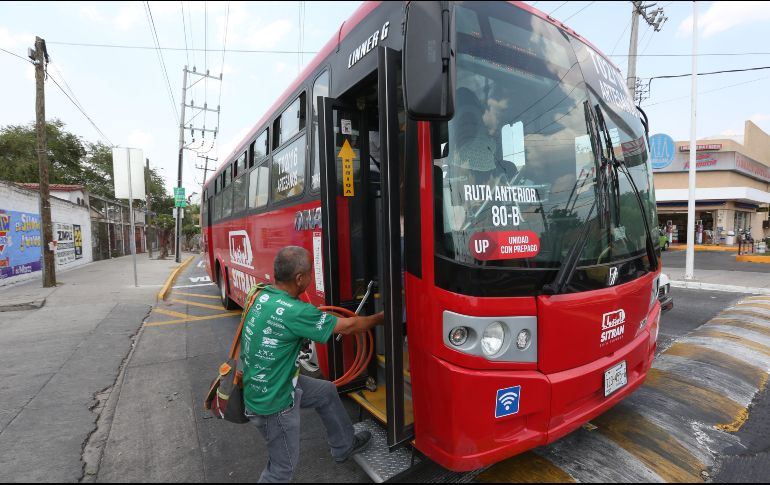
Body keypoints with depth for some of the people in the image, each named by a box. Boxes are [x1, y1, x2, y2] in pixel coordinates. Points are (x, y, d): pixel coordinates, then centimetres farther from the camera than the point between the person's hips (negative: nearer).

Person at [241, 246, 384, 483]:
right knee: (283, 466, 13)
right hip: (273, 402, -9)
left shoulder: (260, 294, -8)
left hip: (265, 384, 9)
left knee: (327, 391, 21)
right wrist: (380, 318, -3)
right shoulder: (293, 312, -32)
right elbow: (347, 327, -20)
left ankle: (344, 446, 41)